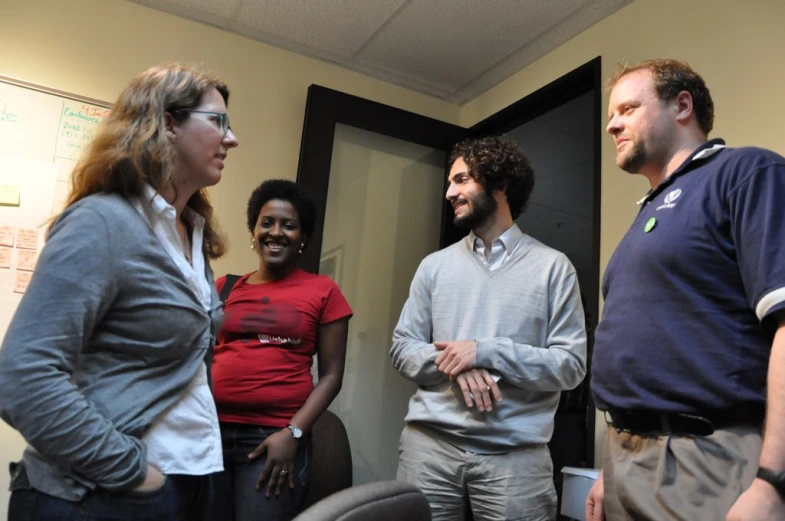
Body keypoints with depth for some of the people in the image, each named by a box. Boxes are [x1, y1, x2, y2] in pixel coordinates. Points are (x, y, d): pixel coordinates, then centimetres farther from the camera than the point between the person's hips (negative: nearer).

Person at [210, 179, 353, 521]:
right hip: (213, 431, 3)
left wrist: (293, 433, -10)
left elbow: (331, 375, -1)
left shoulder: (322, 291, 1)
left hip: (275, 437, -3)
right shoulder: (225, 288, 10)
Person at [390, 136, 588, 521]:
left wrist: (485, 352, -15)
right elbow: (402, 348, 7)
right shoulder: (434, 265, 10)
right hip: (429, 443, 3)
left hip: (516, 453, -2)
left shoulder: (552, 266, 0)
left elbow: (571, 365, -5)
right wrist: (454, 365, -12)